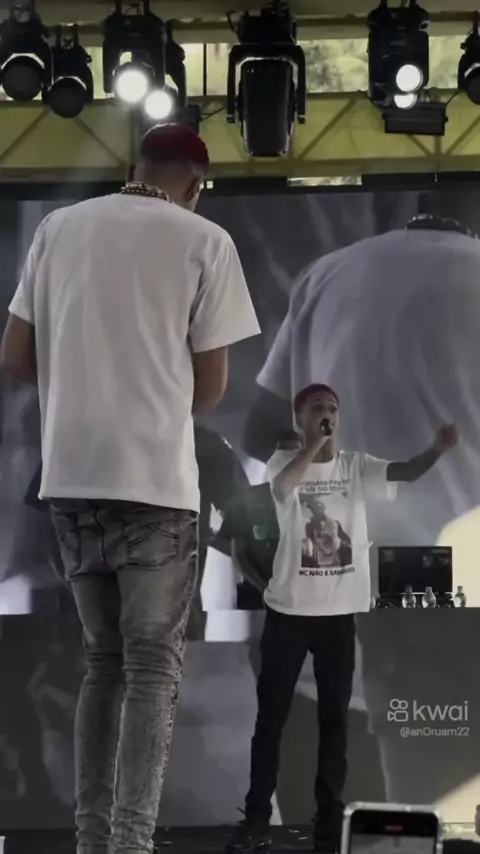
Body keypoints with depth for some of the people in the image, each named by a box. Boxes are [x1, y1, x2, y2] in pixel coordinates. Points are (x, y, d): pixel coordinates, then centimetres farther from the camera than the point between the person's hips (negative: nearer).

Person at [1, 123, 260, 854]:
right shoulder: (204, 241, -1)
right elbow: (211, 383, 0)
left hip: (71, 476, 4)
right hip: (154, 477, -4)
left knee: (104, 660, 15)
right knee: (154, 665, 1)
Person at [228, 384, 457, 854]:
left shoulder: (357, 466, 4)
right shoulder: (283, 461, -2)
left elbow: (406, 472, -12)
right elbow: (282, 487, -26)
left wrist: (438, 448, -31)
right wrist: (315, 442, -24)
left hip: (340, 612, 2)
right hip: (288, 609, -2)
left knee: (334, 718, 6)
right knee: (271, 715, 4)